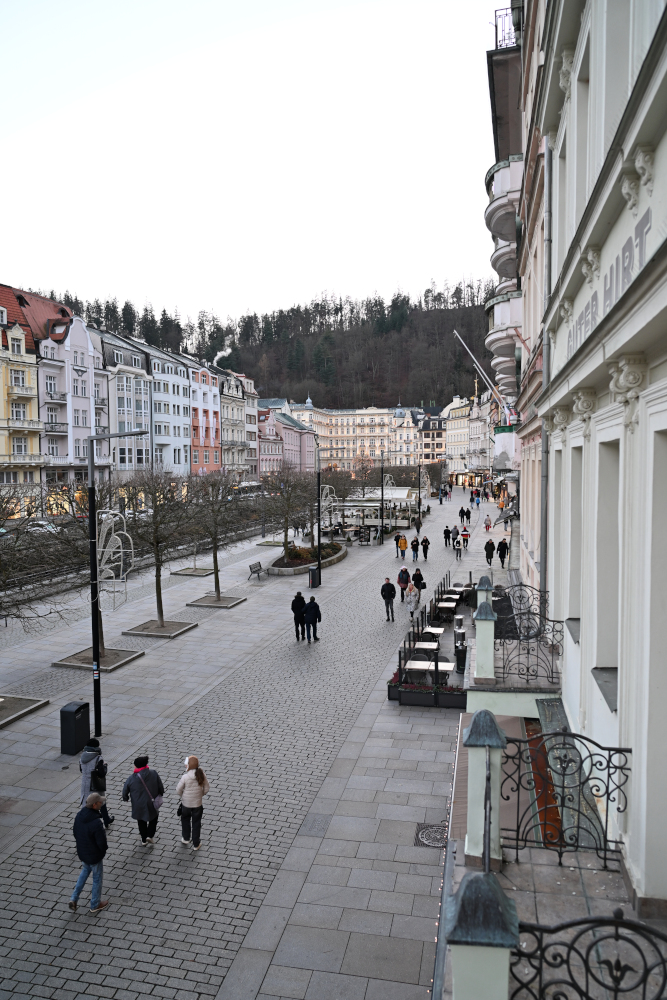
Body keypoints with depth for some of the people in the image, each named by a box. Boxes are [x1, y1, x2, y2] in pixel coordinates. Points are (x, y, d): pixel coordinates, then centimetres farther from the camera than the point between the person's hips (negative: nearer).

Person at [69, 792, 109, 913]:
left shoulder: (79, 815, -14)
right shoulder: (96, 822, -36)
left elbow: (75, 832, 2)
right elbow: (102, 842, -26)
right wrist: (103, 851, -3)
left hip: (81, 852, 6)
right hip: (94, 855, -6)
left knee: (86, 870, 32)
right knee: (97, 878, 16)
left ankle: (74, 899, 29)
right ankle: (95, 905, 35)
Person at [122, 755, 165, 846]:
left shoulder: (131, 778, -17)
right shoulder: (154, 774, -15)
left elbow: (125, 791, -4)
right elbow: (161, 788, -7)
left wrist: (125, 798, 18)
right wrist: (160, 794, 14)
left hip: (138, 806, 0)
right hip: (151, 804, 0)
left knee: (141, 822, 23)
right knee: (153, 819, 26)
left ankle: (144, 840, 33)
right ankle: (150, 835, 16)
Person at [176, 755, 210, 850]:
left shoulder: (185, 777, -25)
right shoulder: (201, 775, -16)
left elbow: (178, 790, -14)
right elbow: (206, 789, -6)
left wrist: (182, 797, 6)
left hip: (186, 803, -2)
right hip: (197, 803, 2)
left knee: (185, 820, 26)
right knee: (196, 823, 17)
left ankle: (186, 838, 43)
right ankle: (196, 844, 27)